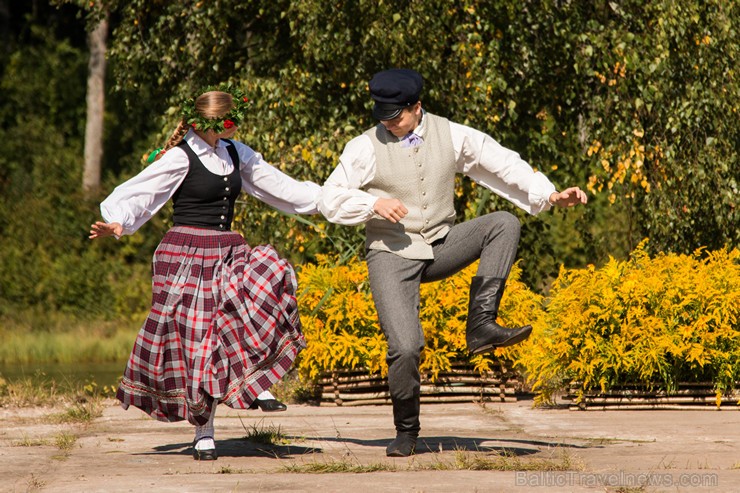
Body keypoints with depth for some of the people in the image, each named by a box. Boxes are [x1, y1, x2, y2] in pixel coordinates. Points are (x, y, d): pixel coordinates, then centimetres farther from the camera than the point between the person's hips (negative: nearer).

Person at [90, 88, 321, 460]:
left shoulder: (235, 154, 13)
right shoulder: (180, 158, -6)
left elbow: (276, 185, 23)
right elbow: (137, 195, -11)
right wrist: (116, 225, -29)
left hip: (227, 253, 6)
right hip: (188, 255, -6)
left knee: (271, 275, -23)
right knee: (194, 338, -7)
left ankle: (256, 379, -15)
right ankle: (203, 432, 5)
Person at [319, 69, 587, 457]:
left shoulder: (451, 136, -1)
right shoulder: (365, 148, -6)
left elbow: (503, 164, 2)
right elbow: (330, 199, -5)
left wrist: (549, 195, -9)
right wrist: (373, 203, -22)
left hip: (440, 246, 3)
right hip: (392, 254, -3)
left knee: (504, 224, -20)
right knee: (405, 347, -17)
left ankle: (481, 324, -23)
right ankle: (406, 430, 7)